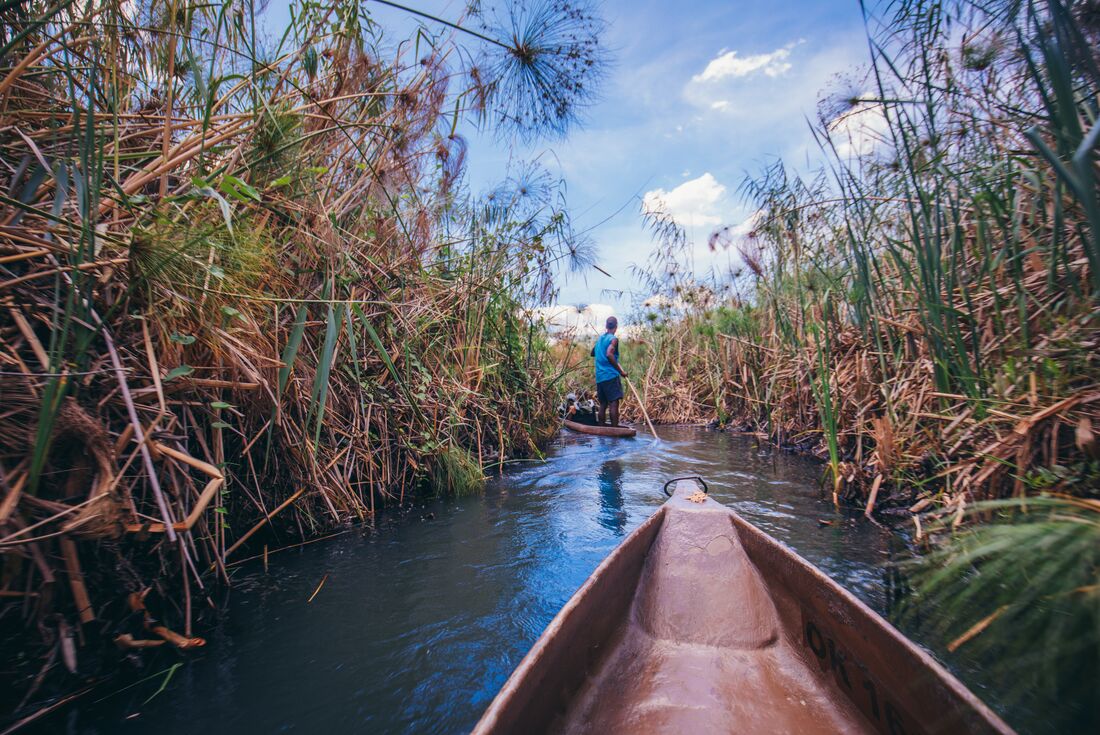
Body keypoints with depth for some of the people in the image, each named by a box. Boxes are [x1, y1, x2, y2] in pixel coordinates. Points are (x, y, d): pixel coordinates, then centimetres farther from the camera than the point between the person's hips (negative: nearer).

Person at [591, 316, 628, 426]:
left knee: (603, 405, 10)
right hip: (611, 375, -7)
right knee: (614, 403, -9)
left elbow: (593, 353, 30)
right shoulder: (613, 339, -6)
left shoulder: (600, 338, 16)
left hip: (599, 377, 7)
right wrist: (621, 371, -17)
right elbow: (609, 354, -22)